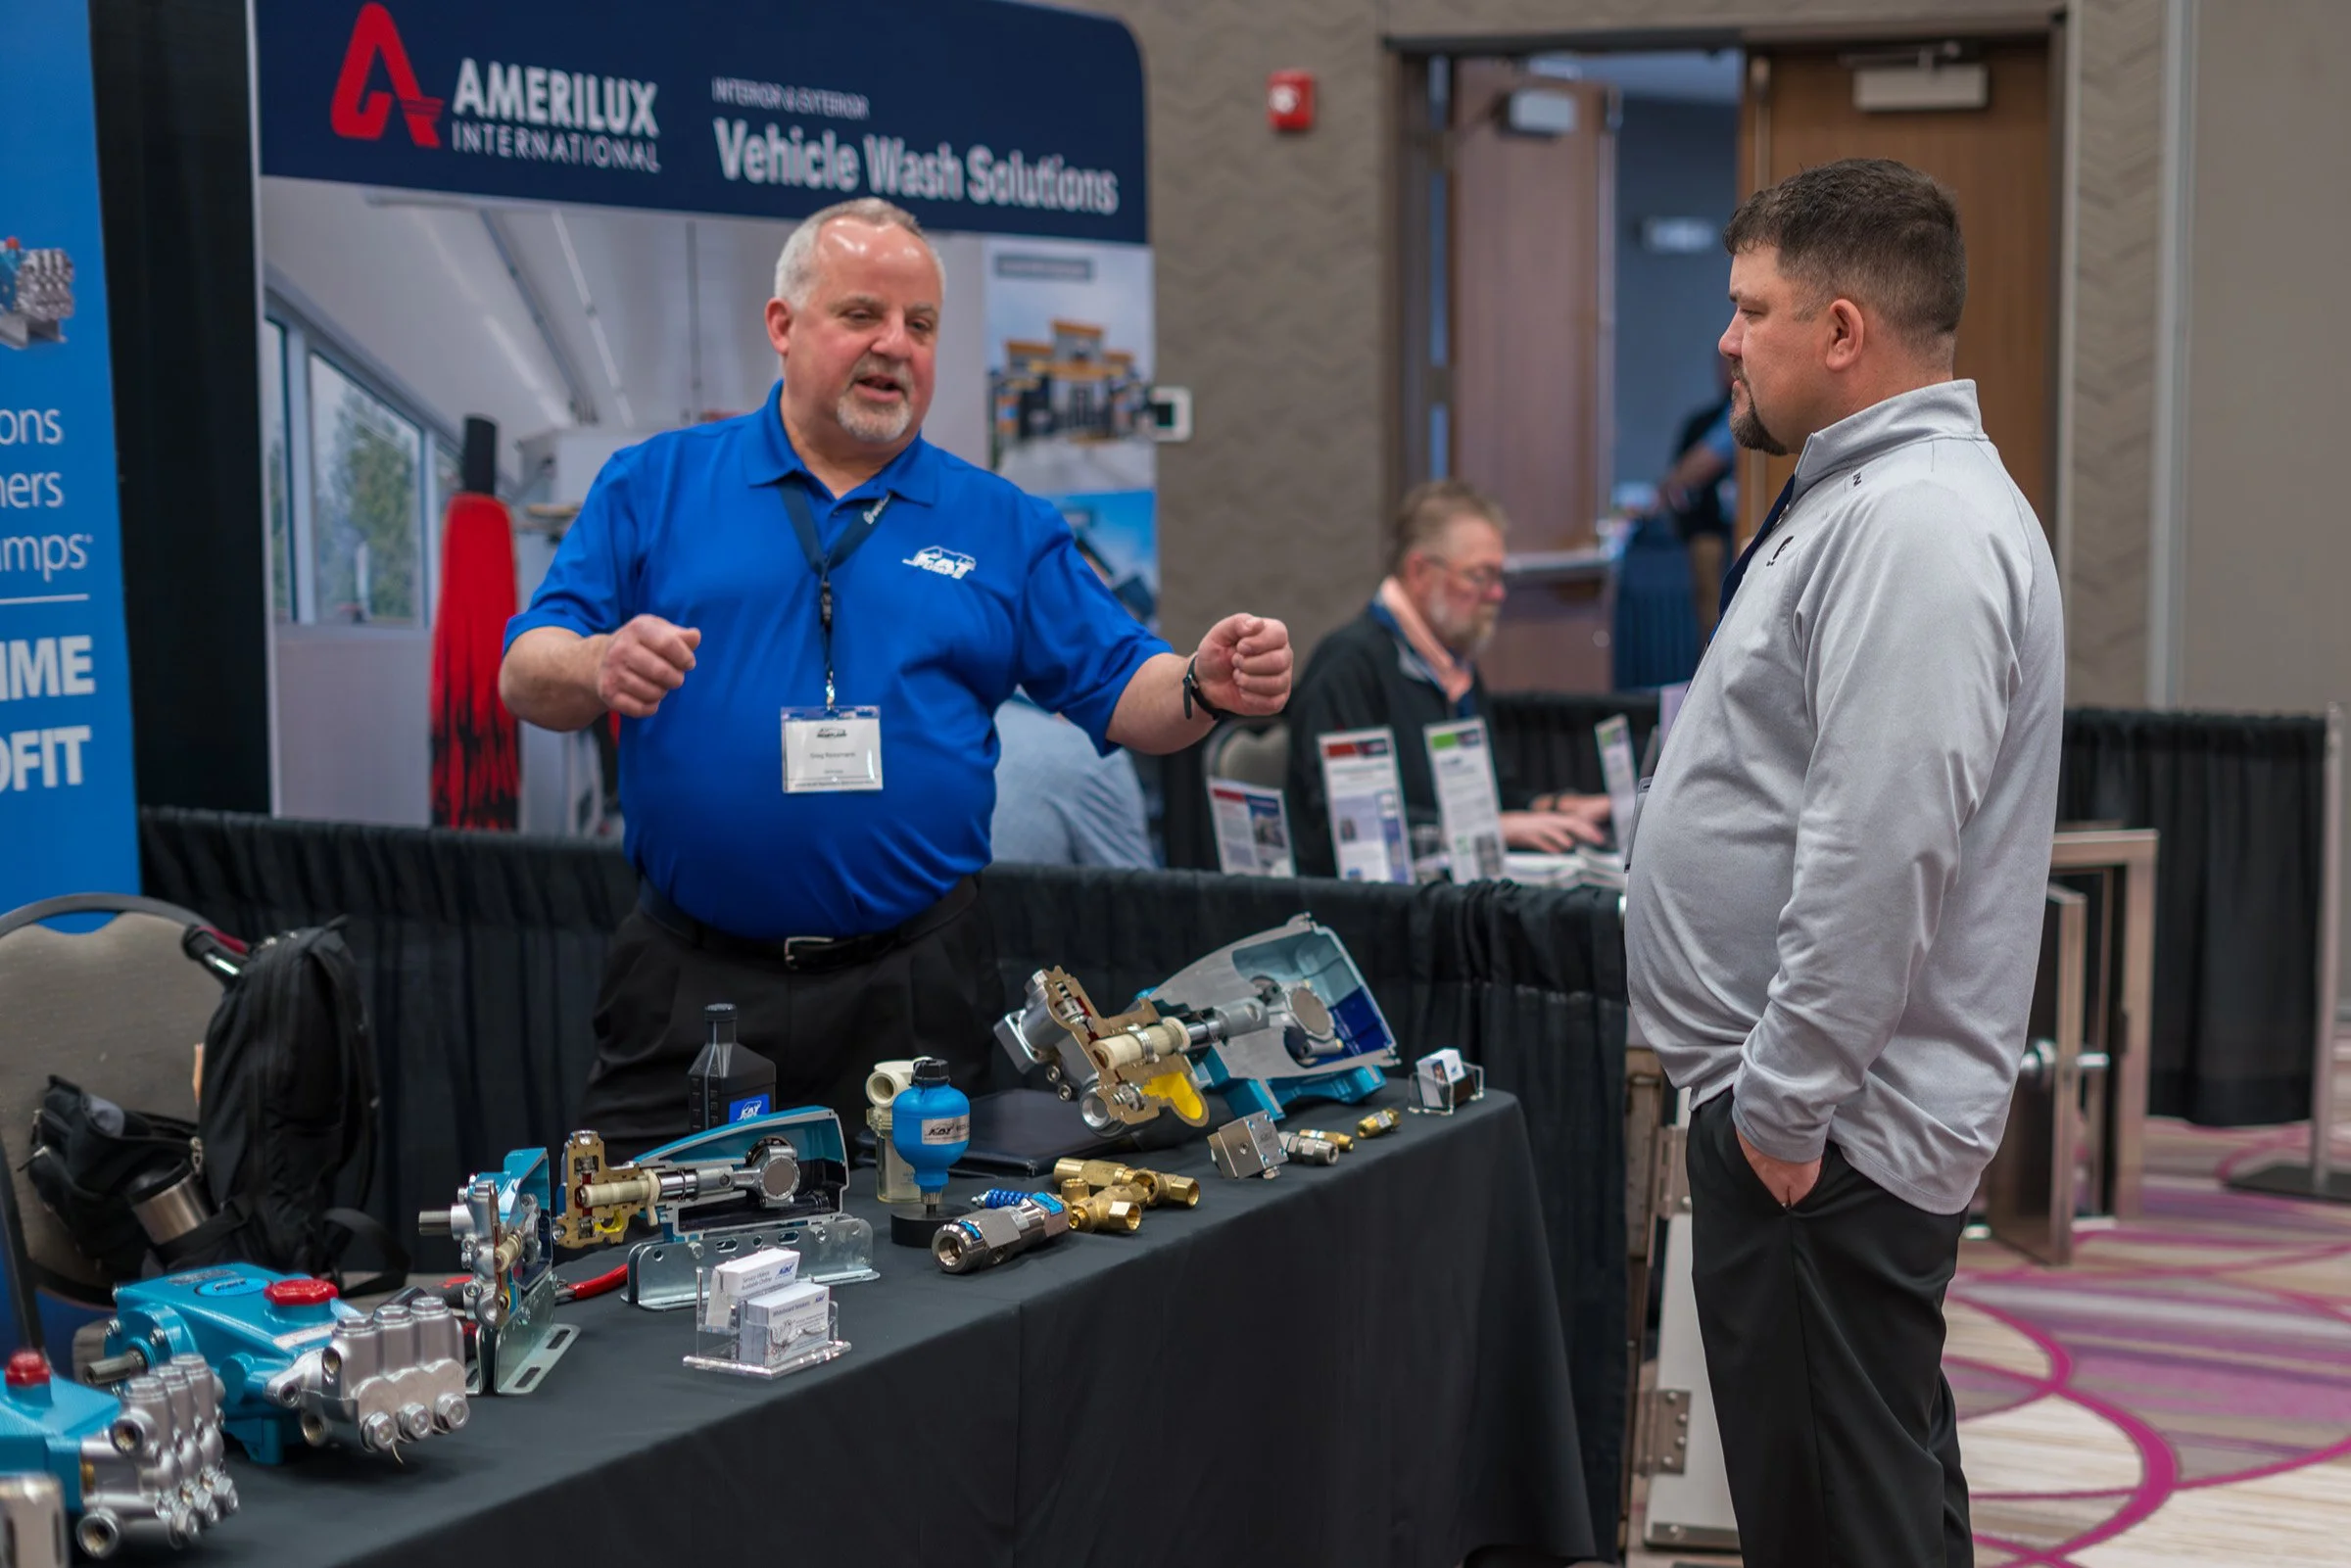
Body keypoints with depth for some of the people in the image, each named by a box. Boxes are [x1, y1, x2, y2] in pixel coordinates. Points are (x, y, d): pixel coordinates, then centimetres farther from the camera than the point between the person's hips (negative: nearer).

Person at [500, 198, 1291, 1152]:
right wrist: (602, 668, -22)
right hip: (690, 987, -1)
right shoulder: (657, 485, 7)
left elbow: (1119, 693, 8)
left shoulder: (1002, 527, 10)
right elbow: (526, 674, 1)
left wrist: (1204, 688, -14)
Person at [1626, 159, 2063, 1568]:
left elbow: (1881, 854, -26)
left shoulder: (1912, 527, -19)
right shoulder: (1876, 496, 16)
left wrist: (1785, 1098, -23)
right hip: (1813, 1100, 11)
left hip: (1825, 1132, -11)